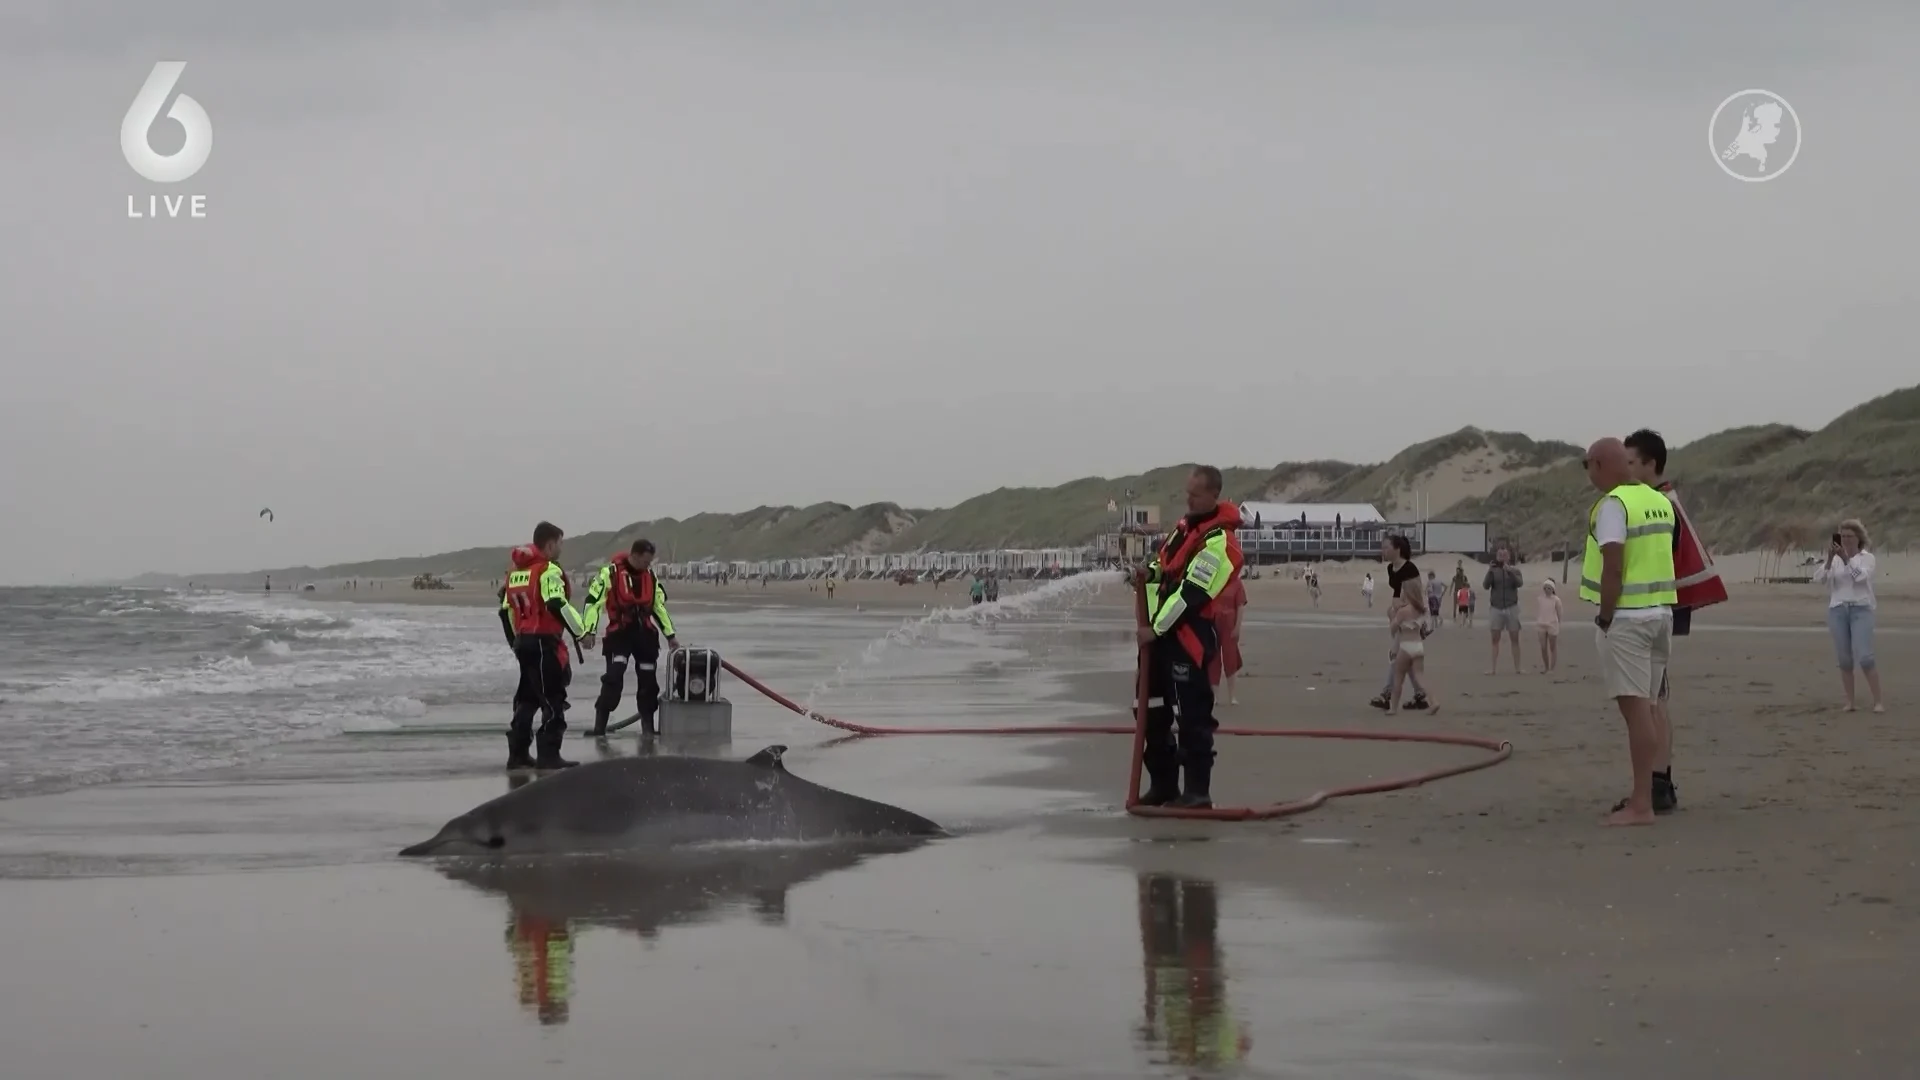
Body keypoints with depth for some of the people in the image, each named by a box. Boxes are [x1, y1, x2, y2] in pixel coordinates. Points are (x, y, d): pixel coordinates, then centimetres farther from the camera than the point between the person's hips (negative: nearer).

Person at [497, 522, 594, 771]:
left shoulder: (516, 571, 15)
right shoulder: (548, 570, -12)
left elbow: (506, 609, 19)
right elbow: (558, 605, -24)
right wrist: (582, 633, -20)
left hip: (523, 641, 9)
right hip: (544, 642, -9)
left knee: (528, 697, 17)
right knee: (553, 699, -5)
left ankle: (517, 753, 19)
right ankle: (548, 755, -8)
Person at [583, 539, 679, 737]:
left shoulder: (650, 576, 7)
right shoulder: (610, 573, -12)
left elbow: (659, 605, 17)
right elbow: (593, 601, -11)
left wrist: (670, 635, 17)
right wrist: (589, 632, -17)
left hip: (645, 633, 6)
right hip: (619, 632, -6)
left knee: (648, 680, 7)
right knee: (614, 676, -19)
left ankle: (648, 725, 18)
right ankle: (600, 724, -15)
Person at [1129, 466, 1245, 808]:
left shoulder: (1219, 543, -17)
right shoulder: (1185, 525, 14)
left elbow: (1192, 593, -20)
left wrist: (1156, 629, -16)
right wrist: (1150, 573, 3)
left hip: (1191, 637, -10)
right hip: (1160, 632, 10)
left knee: (1191, 716, -9)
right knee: (1153, 712, 13)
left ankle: (1198, 792, -4)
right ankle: (1162, 785, 22)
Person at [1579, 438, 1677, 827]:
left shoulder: (1613, 504, -13)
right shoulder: (1660, 501, 13)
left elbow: (1613, 567, -18)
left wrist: (1605, 617, -11)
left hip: (1627, 616, -8)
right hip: (1661, 611, 8)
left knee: (1635, 706, -8)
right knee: (1645, 707, 14)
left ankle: (1641, 805, -9)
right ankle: (1643, 794, 21)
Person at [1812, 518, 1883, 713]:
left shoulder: (1867, 557, 2)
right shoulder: (1834, 560, 9)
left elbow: (1861, 576, -17)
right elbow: (1819, 578, -5)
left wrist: (1846, 558, -26)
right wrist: (1829, 558, -19)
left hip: (1860, 609, -3)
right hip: (1837, 610, 3)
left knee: (1864, 657, -14)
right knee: (1844, 659, 2)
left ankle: (1878, 701, -9)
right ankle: (1850, 702, 8)